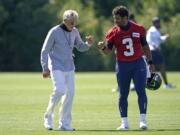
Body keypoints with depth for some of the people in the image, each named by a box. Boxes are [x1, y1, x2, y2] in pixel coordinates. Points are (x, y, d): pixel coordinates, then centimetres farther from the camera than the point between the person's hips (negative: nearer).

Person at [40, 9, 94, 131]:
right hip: (56, 67, -6)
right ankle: (48, 115, 0)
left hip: (69, 67, 6)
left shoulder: (75, 32, 4)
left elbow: (80, 47, 14)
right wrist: (45, 68, -12)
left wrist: (88, 43, -9)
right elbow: (45, 51, -8)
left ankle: (65, 123, 6)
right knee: (60, 90, -21)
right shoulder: (54, 32, -12)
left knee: (70, 92, -1)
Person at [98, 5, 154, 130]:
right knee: (123, 94, 3)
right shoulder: (113, 32, -5)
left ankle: (143, 120, -6)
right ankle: (124, 123, 10)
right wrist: (103, 47, -27)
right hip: (122, 65, 0)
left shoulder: (138, 29, -3)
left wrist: (150, 62, 9)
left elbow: (145, 46, 9)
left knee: (141, 91, -9)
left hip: (138, 63, 0)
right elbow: (108, 51, -5)